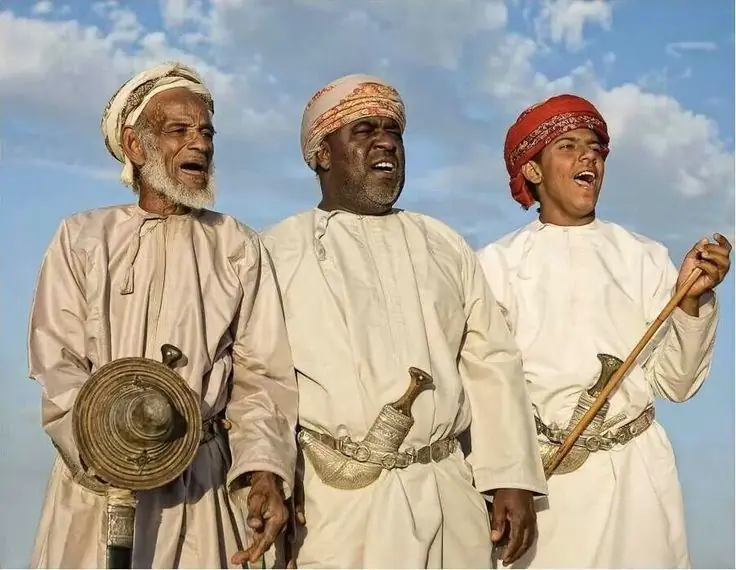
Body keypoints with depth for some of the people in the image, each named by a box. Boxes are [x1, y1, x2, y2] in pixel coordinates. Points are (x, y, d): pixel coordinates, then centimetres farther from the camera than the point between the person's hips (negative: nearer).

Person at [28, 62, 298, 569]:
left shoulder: (241, 248, 8)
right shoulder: (82, 238, 6)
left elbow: (262, 373, 0)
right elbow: (57, 366, -3)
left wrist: (264, 467, -17)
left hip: (204, 479, 1)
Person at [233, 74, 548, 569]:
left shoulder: (445, 247, 17)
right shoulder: (278, 252, 6)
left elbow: (492, 365, 11)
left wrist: (513, 481, 2)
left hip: (449, 500, 3)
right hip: (336, 507, -3)